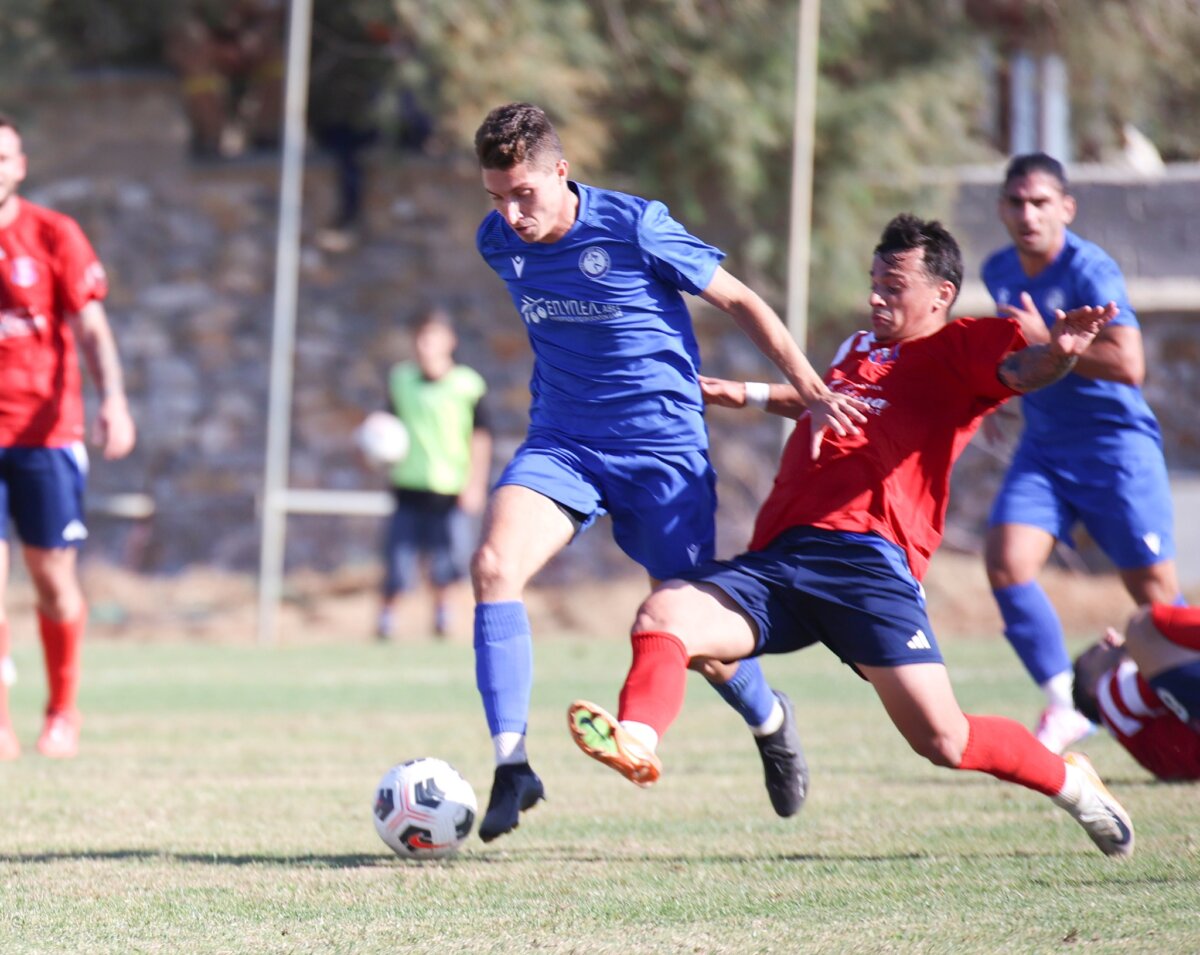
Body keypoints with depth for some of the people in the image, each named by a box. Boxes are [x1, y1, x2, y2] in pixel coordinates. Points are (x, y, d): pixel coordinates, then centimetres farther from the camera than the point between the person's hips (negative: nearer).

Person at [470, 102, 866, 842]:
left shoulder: (636, 228, -16)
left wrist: (813, 392, -8)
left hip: (662, 443, -4)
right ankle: (511, 766, -20)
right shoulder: (499, 243, -1)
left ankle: (770, 723, 37)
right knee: (494, 566, -23)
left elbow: (740, 301, -6)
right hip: (561, 441, 4)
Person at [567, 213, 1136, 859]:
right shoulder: (859, 347, 30)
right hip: (773, 563, 7)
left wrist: (1057, 353, -36)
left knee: (944, 743, -13)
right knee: (661, 616, -20)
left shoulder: (959, 348, 7)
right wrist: (746, 395, 55)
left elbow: (1020, 369, -15)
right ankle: (635, 743, -45)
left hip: (866, 561, -7)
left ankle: (1071, 783, 14)